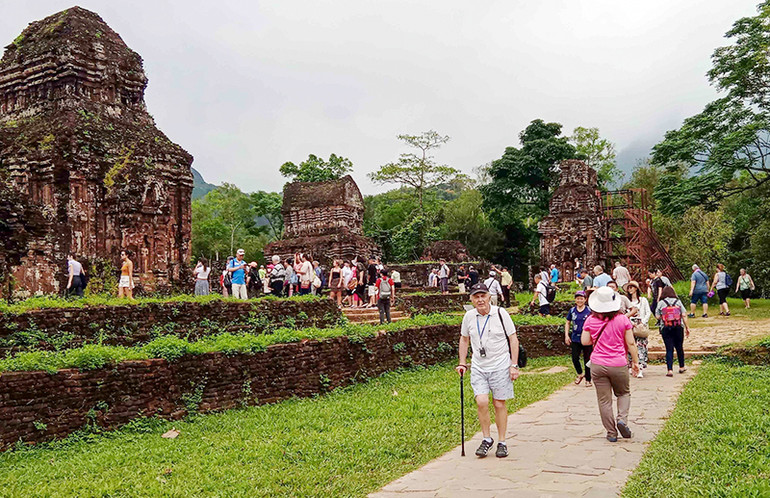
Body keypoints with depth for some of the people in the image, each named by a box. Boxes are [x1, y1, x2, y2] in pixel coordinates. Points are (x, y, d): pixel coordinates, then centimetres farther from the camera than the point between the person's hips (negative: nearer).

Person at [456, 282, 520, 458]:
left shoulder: (500, 313, -7)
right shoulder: (469, 316, 2)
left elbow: (513, 339, -2)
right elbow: (464, 339, 17)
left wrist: (514, 365, -6)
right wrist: (462, 363, 11)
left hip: (500, 366, -2)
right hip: (478, 367, 2)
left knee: (499, 404, 3)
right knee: (481, 402, -10)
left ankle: (502, 442, 18)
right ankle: (486, 439, 9)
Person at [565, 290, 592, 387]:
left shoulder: (589, 310, -3)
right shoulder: (572, 310, 5)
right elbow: (567, 323, 14)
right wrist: (566, 335, 5)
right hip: (575, 338, 2)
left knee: (587, 360, 5)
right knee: (575, 358, -3)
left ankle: (588, 380, 18)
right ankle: (580, 374, 23)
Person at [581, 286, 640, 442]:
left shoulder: (591, 320, -3)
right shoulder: (622, 319, -4)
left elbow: (584, 341, 0)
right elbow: (631, 343, -2)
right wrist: (635, 361, 9)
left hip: (597, 365, 1)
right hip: (618, 365, 0)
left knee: (604, 400, 7)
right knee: (624, 393, 22)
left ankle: (611, 433, 11)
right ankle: (622, 419, 0)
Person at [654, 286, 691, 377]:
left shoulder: (661, 303, -2)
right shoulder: (678, 301, 2)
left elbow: (658, 316, -3)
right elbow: (684, 315, 0)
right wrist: (687, 327, 5)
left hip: (666, 329, -2)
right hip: (678, 328, 2)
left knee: (669, 349, -1)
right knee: (679, 347, 16)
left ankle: (670, 370, -9)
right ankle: (681, 367, 30)